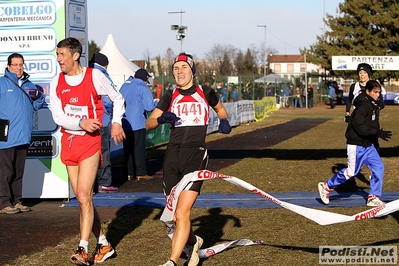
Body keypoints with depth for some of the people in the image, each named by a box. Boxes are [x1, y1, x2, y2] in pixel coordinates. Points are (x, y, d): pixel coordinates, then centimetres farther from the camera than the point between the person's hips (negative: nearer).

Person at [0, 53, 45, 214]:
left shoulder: (29, 85, 16)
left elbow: (36, 106, 20)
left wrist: (38, 97, 1)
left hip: (23, 136, 6)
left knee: (18, 171, 13)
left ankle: (16, 201, 20)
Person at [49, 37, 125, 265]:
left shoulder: (95, 76, -6)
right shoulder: (56, 83, 3)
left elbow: (118, 98, 8)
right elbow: (58, 117, -3)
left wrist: (117, 122, -5)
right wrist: (80, 123, -19)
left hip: (90, 142, -5)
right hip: (69, 143, 5)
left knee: (84, 196, -16)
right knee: (83, 199, 9)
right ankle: (104, 245, 22)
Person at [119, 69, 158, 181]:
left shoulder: (124, 86, 11)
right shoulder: (143, 88, -9)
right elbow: (149, 106, -15)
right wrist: (155, 102, 5)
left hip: (124, 123, 6)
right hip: (137, 124, -6)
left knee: (127, 149, 10)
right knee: (139, 148, 0)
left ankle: (128, 173, 10)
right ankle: (140, 173, 0)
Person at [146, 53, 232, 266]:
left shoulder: (205, 93, 8)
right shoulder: (170, 97, 12)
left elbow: (220, 108, 27)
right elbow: (148, 124, 8)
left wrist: (224, 121, 6)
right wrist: (161, 119, -13)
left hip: (196, 154, -3)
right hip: (172, 155, 3)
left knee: (182, 214, -15)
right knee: (174, 216, 8)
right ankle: (193, 241, 37)